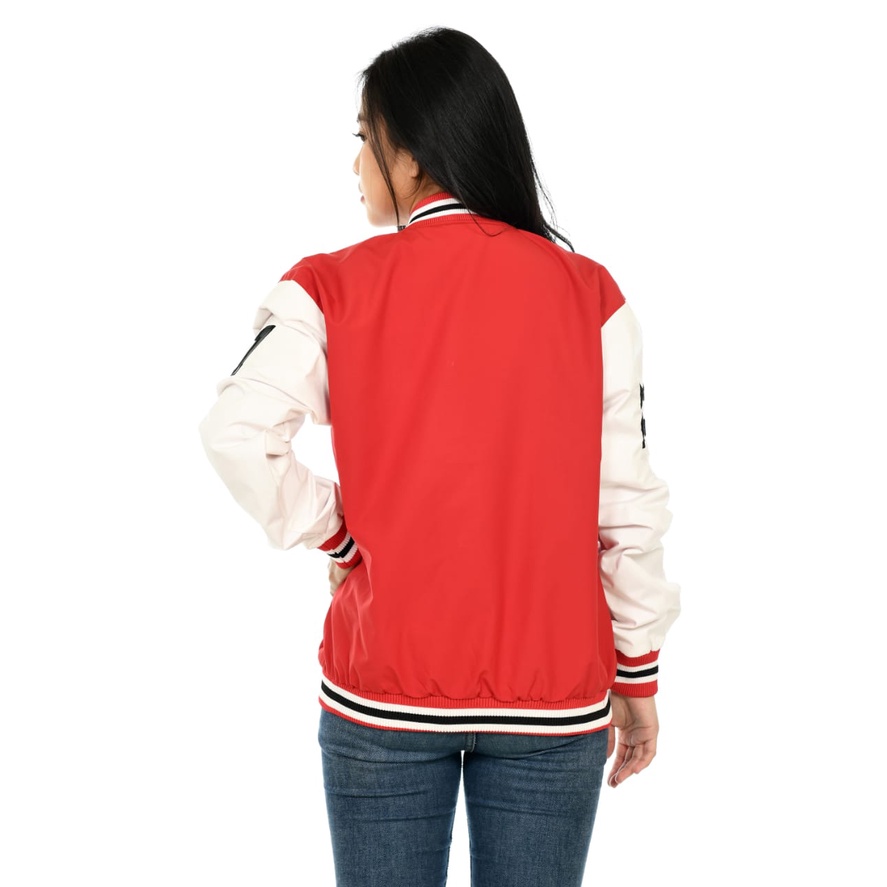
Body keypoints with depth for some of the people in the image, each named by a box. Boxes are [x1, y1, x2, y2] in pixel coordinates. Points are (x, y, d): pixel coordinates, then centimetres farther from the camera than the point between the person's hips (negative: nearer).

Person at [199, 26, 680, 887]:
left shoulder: (334, 290, -7)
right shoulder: (588, 295, -3)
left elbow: (235, 433, -20)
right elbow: (627, 502, -2)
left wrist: (332, 531, -4)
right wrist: (638, 673, 7)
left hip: (384, 691, -1)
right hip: (554, 695, 1)